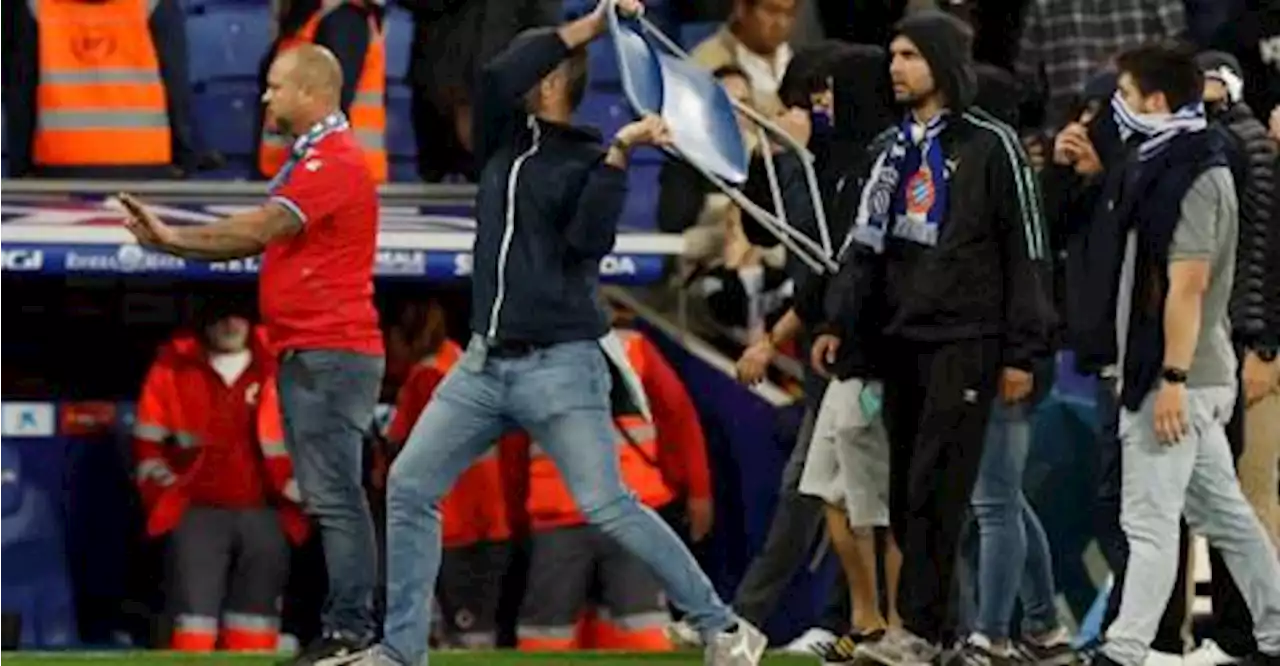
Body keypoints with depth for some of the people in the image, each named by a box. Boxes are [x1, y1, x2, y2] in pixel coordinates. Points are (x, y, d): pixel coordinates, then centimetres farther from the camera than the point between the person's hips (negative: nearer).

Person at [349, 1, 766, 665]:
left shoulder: (591, 161, -1)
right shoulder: (502, 142, 12)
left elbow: (590, 240, -18)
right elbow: (497, 77, -7)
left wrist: (619, 153, -24)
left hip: (562, 364, -6)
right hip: (486, 361, 6)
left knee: (607, 506, -12)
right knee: (409, 487, 1)